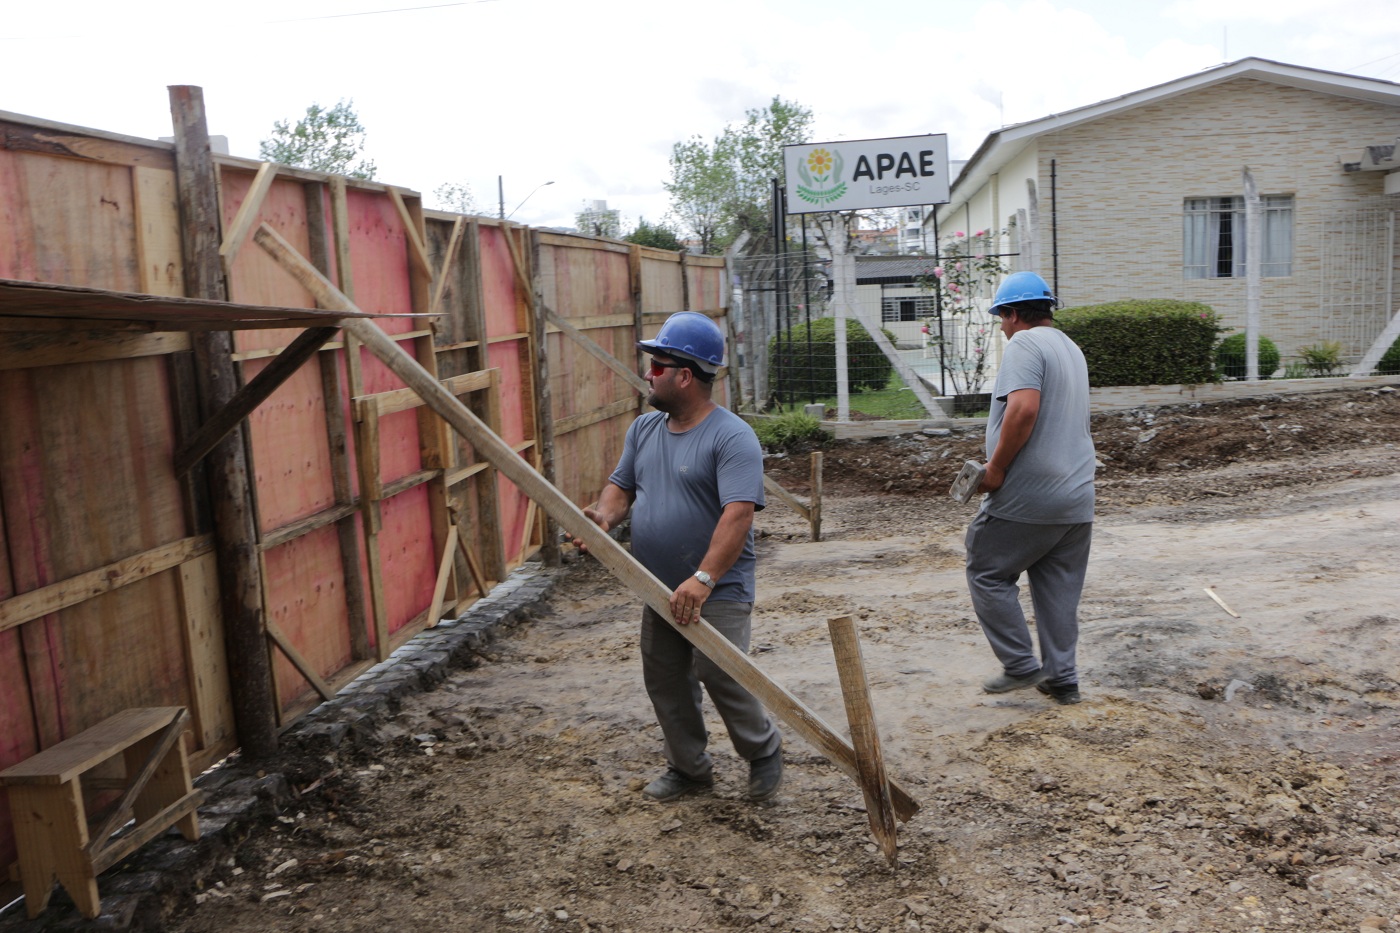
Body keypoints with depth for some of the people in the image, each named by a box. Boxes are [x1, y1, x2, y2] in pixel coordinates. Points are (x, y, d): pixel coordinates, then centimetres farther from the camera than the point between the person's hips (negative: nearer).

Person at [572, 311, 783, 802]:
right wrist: (604, 515, -9)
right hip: (660, 591, 8)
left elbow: (739, 513, -26)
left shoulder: (731, 436, -16)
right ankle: (689, 768, 31)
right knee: (664, 682, 12)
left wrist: (703, 579, -35)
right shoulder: (645, 428, 9)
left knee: (722, 677, -10)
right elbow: (622, 484, 15)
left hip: (717, 592, -7)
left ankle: (764, 753, 17)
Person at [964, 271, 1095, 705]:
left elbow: (1024, 409, -26)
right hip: (1077, 497, 9)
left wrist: (996, 469, -18)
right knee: (1060, 591, 13)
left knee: (987, 574, 6)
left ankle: (1021, 664, 6)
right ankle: (1062, 678, 17)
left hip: (1026, 498, -9)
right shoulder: (1071, 349, 19)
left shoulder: (1024, 344, -10)